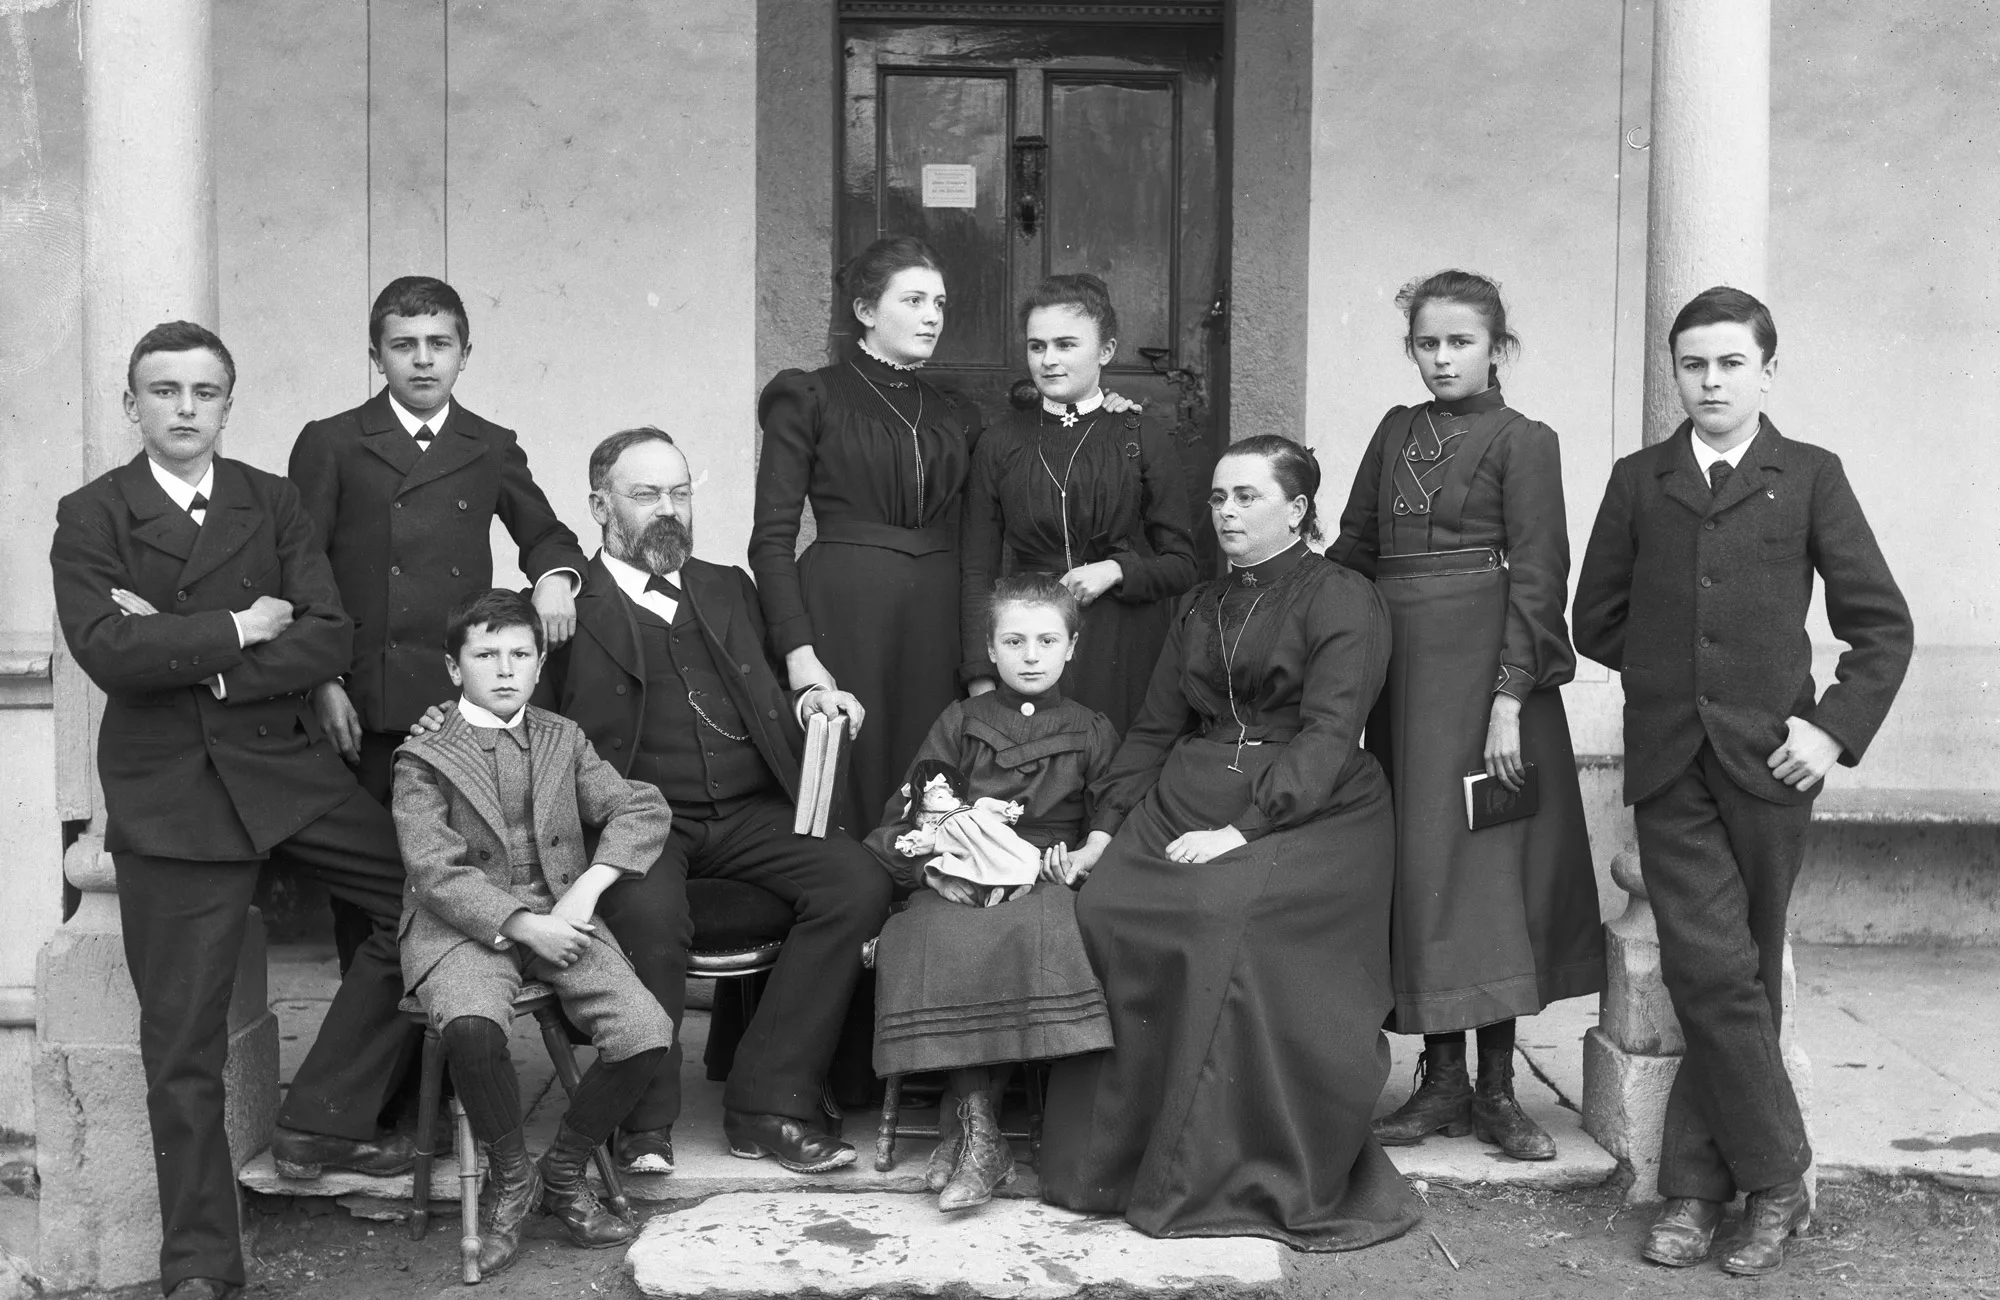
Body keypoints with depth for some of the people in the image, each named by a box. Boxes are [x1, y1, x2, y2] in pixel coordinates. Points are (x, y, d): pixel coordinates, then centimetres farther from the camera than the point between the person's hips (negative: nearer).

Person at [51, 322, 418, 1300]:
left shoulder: (273, 503, 8)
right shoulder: (91, 518, 0)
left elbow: (331, 638, -5)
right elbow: (109, 653, -16)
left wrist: (189, 653, -13)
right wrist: (239, 628, -10)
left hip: (286, 768, 3)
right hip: (167, 792, -3)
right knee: (182, 1040, 1)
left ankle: (322, 1122, 7)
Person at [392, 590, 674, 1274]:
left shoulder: (563, 739, 15)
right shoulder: (422, 758, 3)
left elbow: (644, 807, 6)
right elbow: (435, 870, -8)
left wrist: (588, 886, -10)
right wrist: (523, 924, -19)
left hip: (559, 915, 3)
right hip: (466, 925, -3)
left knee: (647, 1034, -20)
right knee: (471, 1026, -36)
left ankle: (564, 1172, 6)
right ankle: (512, 1179, -7)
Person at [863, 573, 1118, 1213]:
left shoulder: (1092, 734, 18)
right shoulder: (958, 725, 18)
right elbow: (903, 818, 13)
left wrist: (1090, 854, -8)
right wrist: (930, 866, -7)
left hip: (1048, 883, 0)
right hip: (960, 888, 1)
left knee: (1045, 936, -36)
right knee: (933, 941, -34)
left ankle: (965, 1119, -27)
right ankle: (978, 1134, -29)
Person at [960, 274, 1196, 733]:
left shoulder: (1143, 438, 4)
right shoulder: (1000, 443, 7)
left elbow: (1180, 566, 6)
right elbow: (977, 570, 6)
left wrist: (1116, 570, -13)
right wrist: (980, 677, -2)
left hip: (1123, 649, -1)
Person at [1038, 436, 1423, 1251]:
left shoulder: (1341, 601, 1)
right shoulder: (1198, 609, 23)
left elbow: (1328, 735, -11)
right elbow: (1154, 728, 21)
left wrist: (1244, 829, -22)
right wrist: (1105, 826, 6)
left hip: (1306, 811, -6)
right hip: (1187, 802, 6)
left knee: (1228, 916, -34)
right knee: (1103, 913, -23)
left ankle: (1256, 1177, -24)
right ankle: (1111, 1159, -14)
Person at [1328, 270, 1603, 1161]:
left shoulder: (1523, 442, -3)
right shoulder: (1396, 433, 14)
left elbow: (1538, 578, -9)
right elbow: (1354, 548, 16)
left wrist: (1510, 699, -17)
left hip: (1480, 668, -5)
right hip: (1400, 668, 5)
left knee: (1489, 862, -3)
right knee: (1418, 861, 5)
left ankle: (1496, 1088, 5)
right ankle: (1442, 1079, 13)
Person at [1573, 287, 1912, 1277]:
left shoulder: (1810, 477, 7)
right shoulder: (1638, 481, 12)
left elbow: (1882, 623, 5)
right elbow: (1596, 620, 16)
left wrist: (1837, 725, -5)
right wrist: (1668, 670, 8)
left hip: (1767, 759, -1)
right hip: (1668, 763, 1)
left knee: (1738, 978, 3)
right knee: (1712, 971, -8)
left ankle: (1697, 1184, 13)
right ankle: (1774, 1181, 3)